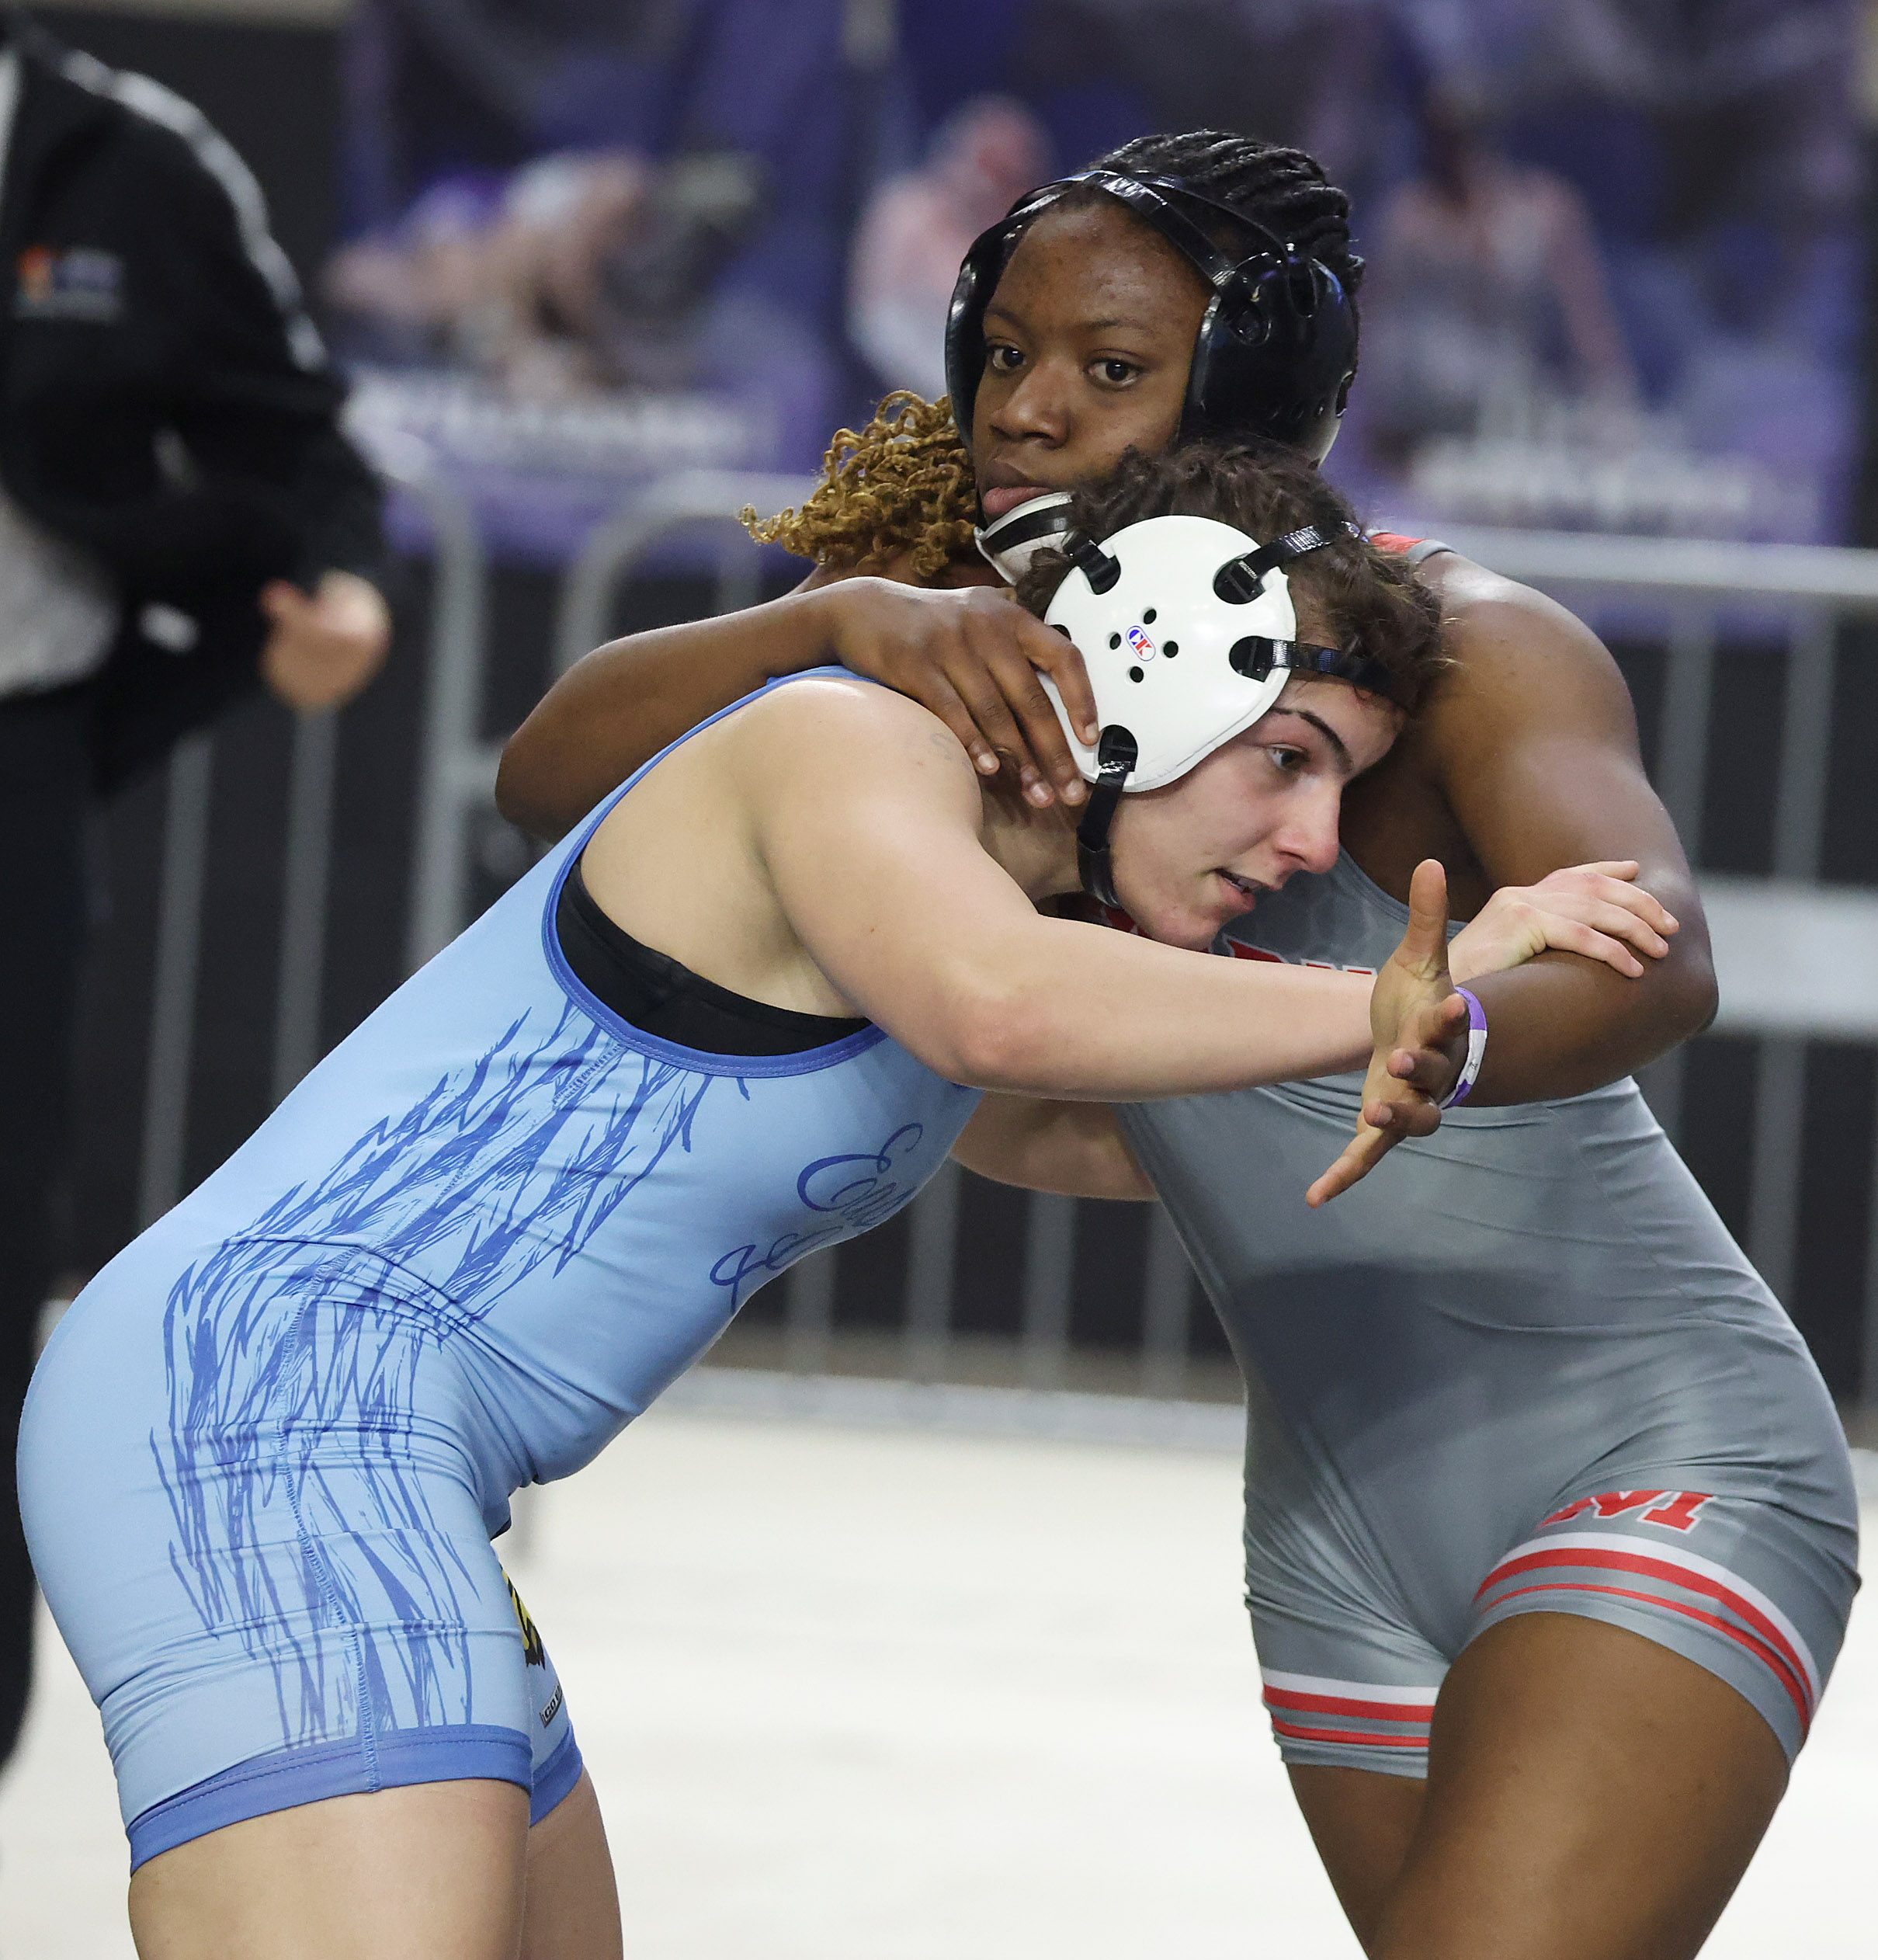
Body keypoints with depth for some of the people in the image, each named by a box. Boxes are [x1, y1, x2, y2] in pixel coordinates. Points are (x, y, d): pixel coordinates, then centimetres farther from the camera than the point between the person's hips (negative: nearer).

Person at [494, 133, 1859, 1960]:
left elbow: (1653, 959, -38)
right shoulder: (1012, 667, -1)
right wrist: (845, 611, -32)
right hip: (1352, 1534, 8)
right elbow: (549, 772, -12)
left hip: (1662, 1471, -7)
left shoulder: (1455, 645, -19)